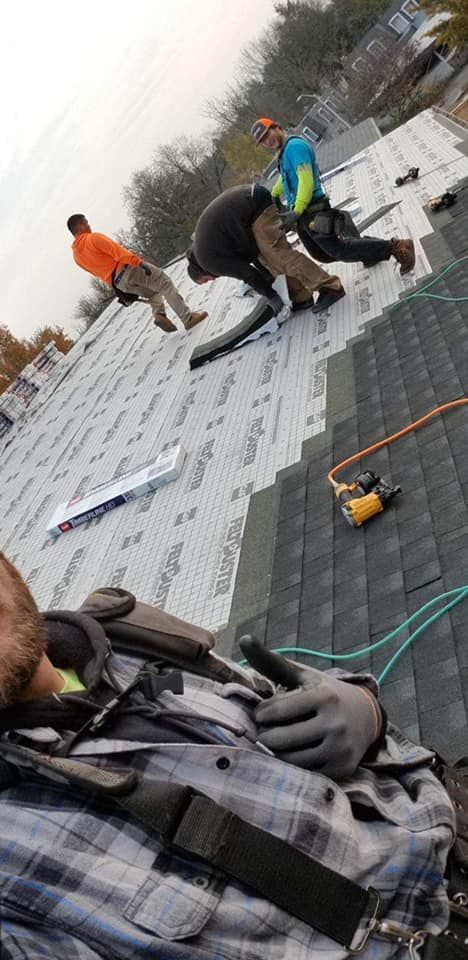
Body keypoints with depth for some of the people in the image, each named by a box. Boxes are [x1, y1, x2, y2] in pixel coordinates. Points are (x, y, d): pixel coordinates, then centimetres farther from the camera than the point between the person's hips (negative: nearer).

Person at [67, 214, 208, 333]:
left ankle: (159, 314, 0)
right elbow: (118, 251, -20)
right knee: (165, 284, -2)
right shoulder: (94, 238, -11)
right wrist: (138, 261, -21)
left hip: (118, 284, 8)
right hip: (126, 269, -8)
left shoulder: (76, 255, 13)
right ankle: (188, 318, -8)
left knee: (153, 292, 27)